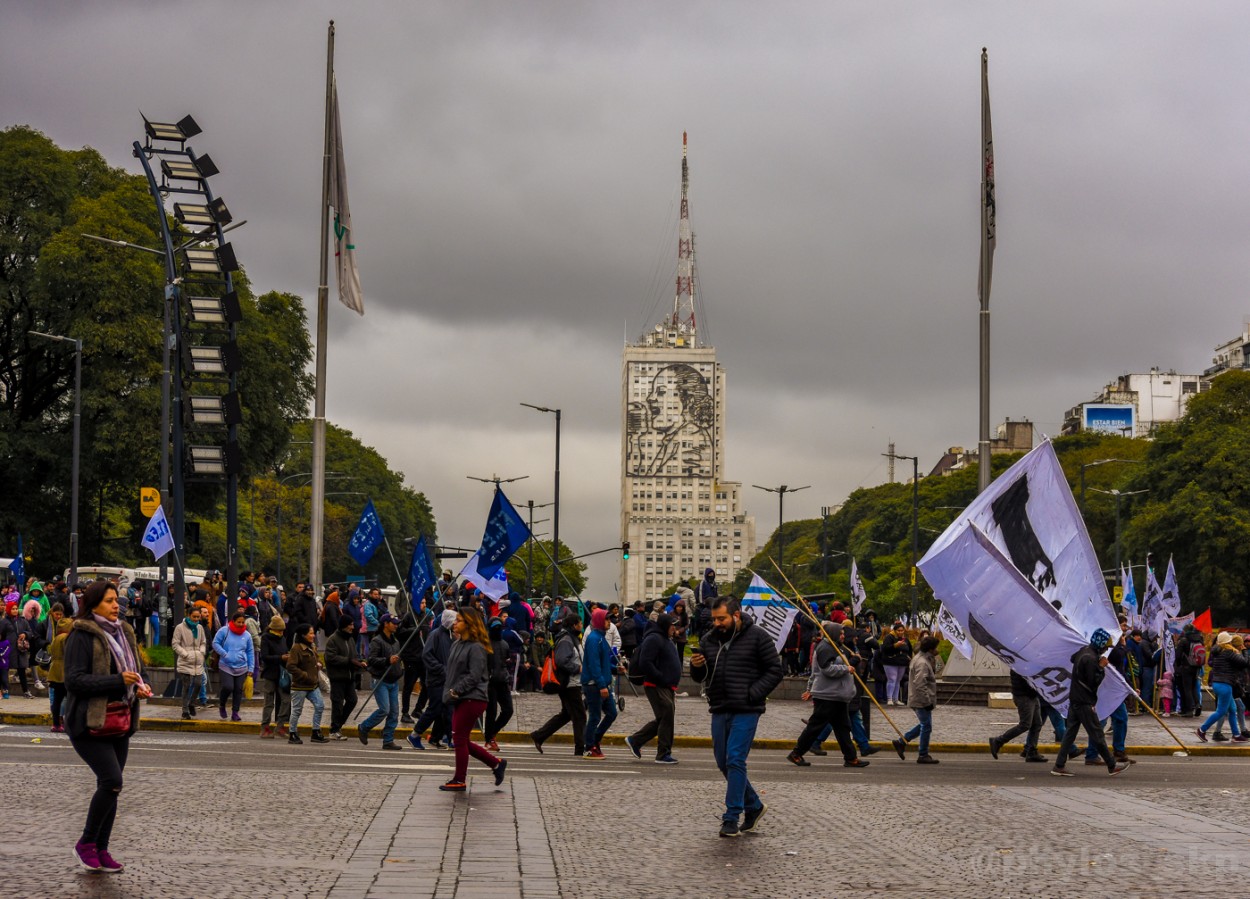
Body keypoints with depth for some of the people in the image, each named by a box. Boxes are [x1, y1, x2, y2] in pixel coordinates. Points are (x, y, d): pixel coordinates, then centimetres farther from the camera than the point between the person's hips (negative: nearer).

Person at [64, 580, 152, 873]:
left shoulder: (123, 633, 13)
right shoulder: (82, 636, -11)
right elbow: (74, 680, -19)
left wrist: (139, 687, 4)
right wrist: (118, 681, -25)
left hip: (119, 722, 8)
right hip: (90, 724, -8)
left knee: (110, 786, 8)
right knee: (111, 780, -17)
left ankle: (101, 850, 17)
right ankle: (86, 843, 0)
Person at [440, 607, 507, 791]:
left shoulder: (476, 648, -13)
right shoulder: (457, 644, 14)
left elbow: (474, 676, -18)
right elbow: (451, 671, 17)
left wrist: (455, 691, -19)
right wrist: (447, 692, 5)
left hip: (472, 699, -9)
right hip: (461, 700, 9)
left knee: (460, 739, -3)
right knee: (461, 740, 11)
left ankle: (460, 780, 7)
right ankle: (496, 763, 20)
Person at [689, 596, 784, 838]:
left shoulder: (757, 636, -6)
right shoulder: (710, 640, 10)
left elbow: (775, 670, -6)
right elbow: (700, 677, 17)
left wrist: (752, 694, -15)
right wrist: (696, 667, -6)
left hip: (745, 711, -7)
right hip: (719, 710, 7)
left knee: (735, 761, -12)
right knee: (723, 762, 10)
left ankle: (732, 818, -7)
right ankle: (754, 806, 28)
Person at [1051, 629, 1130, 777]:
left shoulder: (1083, 651, 9)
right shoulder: (1090, 658, -20)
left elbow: (1073, 658, 32)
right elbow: (1094, 682, -21)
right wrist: (1101, 667, -11)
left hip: (1075, 699, 10)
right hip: (1084, 702, -10)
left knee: (1070, 732, 8)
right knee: (1096, 734, -2)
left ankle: (1059, 766, 6)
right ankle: (1112, 766, 6)